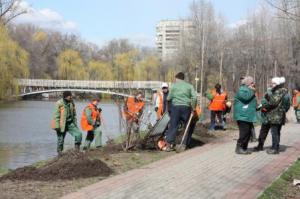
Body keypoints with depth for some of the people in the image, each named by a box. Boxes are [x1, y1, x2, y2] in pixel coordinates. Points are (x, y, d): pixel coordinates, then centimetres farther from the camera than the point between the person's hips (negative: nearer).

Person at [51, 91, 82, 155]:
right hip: (62, 125, -5)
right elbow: (56, 116, -14)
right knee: (60, 140, 4)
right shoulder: (59, 104, -14)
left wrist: (75, 124, 16)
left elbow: (74, 114, 15)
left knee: (79, 134, -11)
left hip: (70, 124, 5)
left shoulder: (71, 103, 5)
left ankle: (77, 148, 4)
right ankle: (59, 152, 20)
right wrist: (57, 127, -17)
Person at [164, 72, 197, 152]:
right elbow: (194, 97, -1)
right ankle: (184, 144, 9)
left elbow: (169, 98, 6)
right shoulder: (189, 86, 10)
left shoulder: (174, 86, 8)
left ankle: (168, 145, -8)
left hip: (176, 106, 0)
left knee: (173, 126, -1)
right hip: (186, 107, 1)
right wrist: (193, 108, 6)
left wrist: (169, 108, 19)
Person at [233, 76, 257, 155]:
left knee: (248, 133, 11)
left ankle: (244, 148, 18)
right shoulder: (242, 90, -10)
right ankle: (239, 148, -6)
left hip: (248, 116, 10)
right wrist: (252, 90, -14)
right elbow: (246, 97, -29)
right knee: (244, 133, -12)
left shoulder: (248, 89, 22)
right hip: (243, 116, -10)